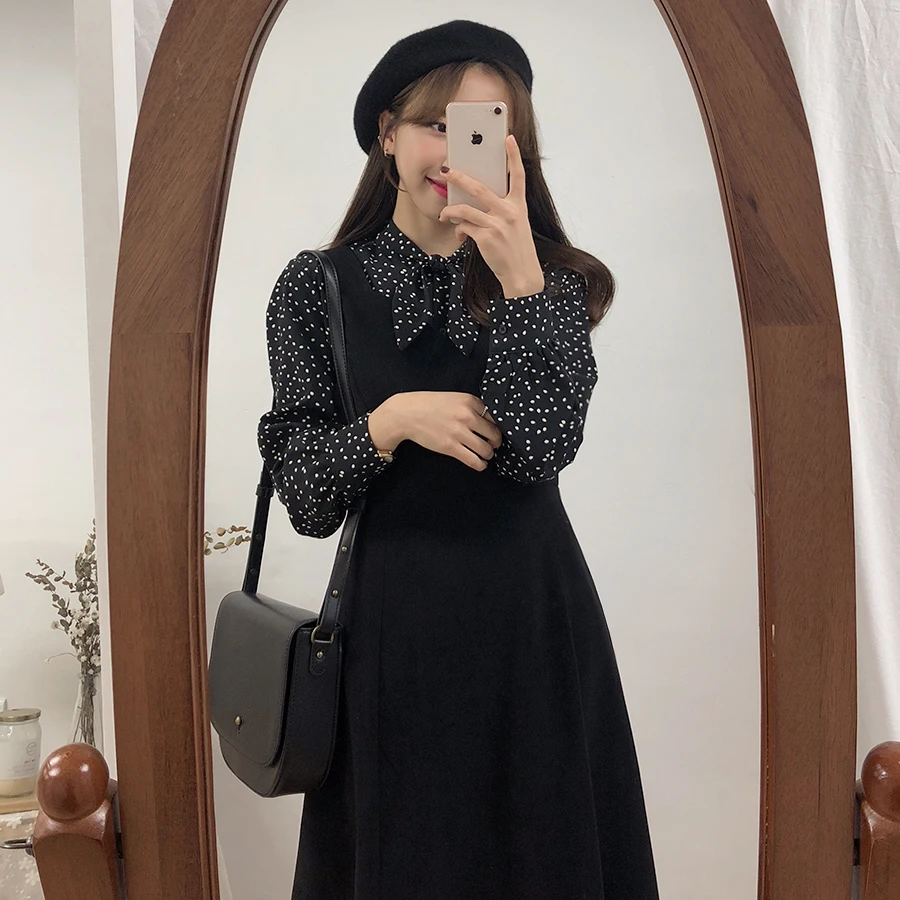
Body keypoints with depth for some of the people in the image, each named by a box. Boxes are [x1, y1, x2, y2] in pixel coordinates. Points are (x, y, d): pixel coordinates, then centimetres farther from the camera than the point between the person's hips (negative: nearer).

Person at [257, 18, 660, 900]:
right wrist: (394, 419, -18)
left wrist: (519, 280, -21)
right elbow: (302, 493, -2)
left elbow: (540, 446, -13)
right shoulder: (319, 286, 0)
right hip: (395, 619, -1)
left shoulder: (550, 278, 3)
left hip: (535, 609, 2)